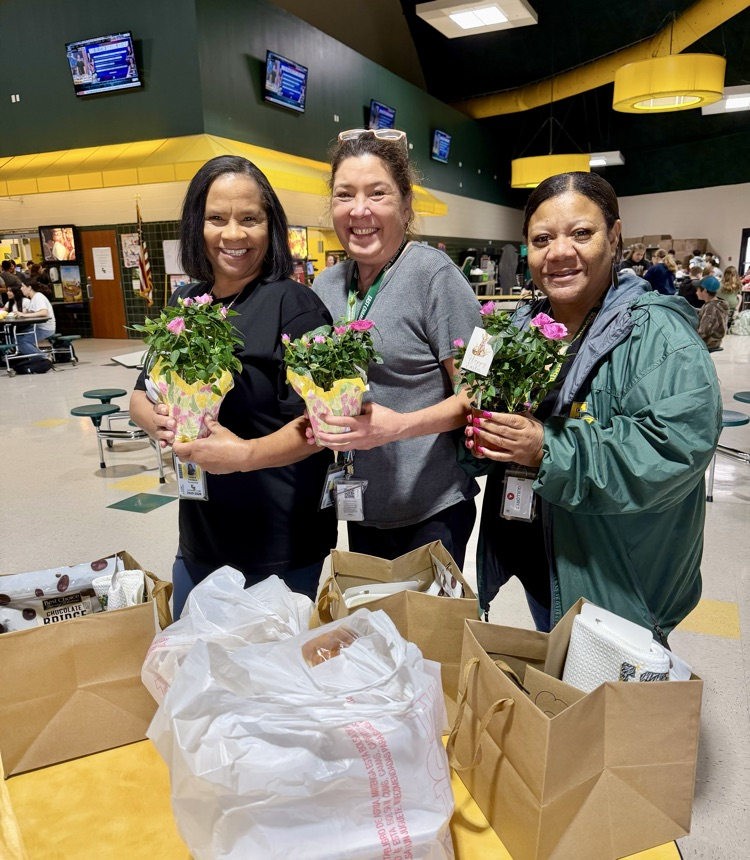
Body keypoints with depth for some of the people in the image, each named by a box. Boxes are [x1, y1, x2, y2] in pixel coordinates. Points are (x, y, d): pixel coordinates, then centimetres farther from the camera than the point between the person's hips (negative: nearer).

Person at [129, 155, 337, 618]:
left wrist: (245, 453, -33)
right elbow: (141, 394, 11)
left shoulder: (294, 305, -14)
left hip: (281, 547, -6)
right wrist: (156, 418, -11)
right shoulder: (184, 303, 6)